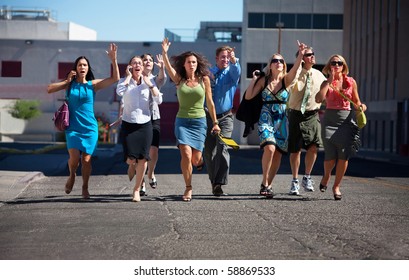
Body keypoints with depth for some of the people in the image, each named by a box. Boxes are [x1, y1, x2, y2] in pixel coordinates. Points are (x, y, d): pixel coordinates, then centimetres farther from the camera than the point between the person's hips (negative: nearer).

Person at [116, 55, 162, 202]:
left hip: (145, 124, 2)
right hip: (128, 124, -1)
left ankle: (137, 190, 11)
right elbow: (119, 91, -22)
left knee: (143, 158, -3)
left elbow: (159, 100, -4)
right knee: (130, 159, -11)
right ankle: (132, 165, 28)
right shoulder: (125, 81, 1)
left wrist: (150, 84, -10)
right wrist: (128, 76, -12)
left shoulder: (149, 81, 6)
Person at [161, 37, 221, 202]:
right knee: (186, 154, -15)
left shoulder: (204, 79, 0)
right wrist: (164, 53, -35)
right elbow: (168, 67, -18)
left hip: (199, 122, 0)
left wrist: (215, 123, 8)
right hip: (182, 121, 0)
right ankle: (188, 188, 0)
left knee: (196, 159, -2)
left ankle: (200, 159, 39)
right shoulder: (179, 80, 0)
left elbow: (210, 102, 6)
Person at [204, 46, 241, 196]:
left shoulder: (231, 72, 2)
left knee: (222, 148, -17)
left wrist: (234, 60, -42)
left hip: (225, 117, -2)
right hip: (208, 116, 2)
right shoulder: (208, 73, 7)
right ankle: (213, 181, 21)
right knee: (209, 151, 6)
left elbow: (237, 71, -21)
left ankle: (219, 183, -22)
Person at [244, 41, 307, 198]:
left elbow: (294, 69, -19)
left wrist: (300, 55, -35)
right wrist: (254, 79, -5)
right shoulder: (264, 80, 3)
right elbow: (248, 96, 2)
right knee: (269, 148, -24)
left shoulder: (286, 79, 2)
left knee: (277, 154, 3)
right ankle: (265, 183, -13)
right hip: (266, 118, -2)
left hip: (281, 121, 2)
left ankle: (268, 185, 18)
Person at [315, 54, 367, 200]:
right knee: (331, 155, -10)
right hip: (330, 119, -1)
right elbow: (319, 99, -13)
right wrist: (330, 81, -11)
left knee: (344, 154, -8)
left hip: (346, 119, 1)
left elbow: (356, 103, 17)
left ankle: (336, 186, 8)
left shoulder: (351, 82, 9)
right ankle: (326, 175, 24)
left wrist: (361, 106, -6)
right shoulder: (327, 83, 6)